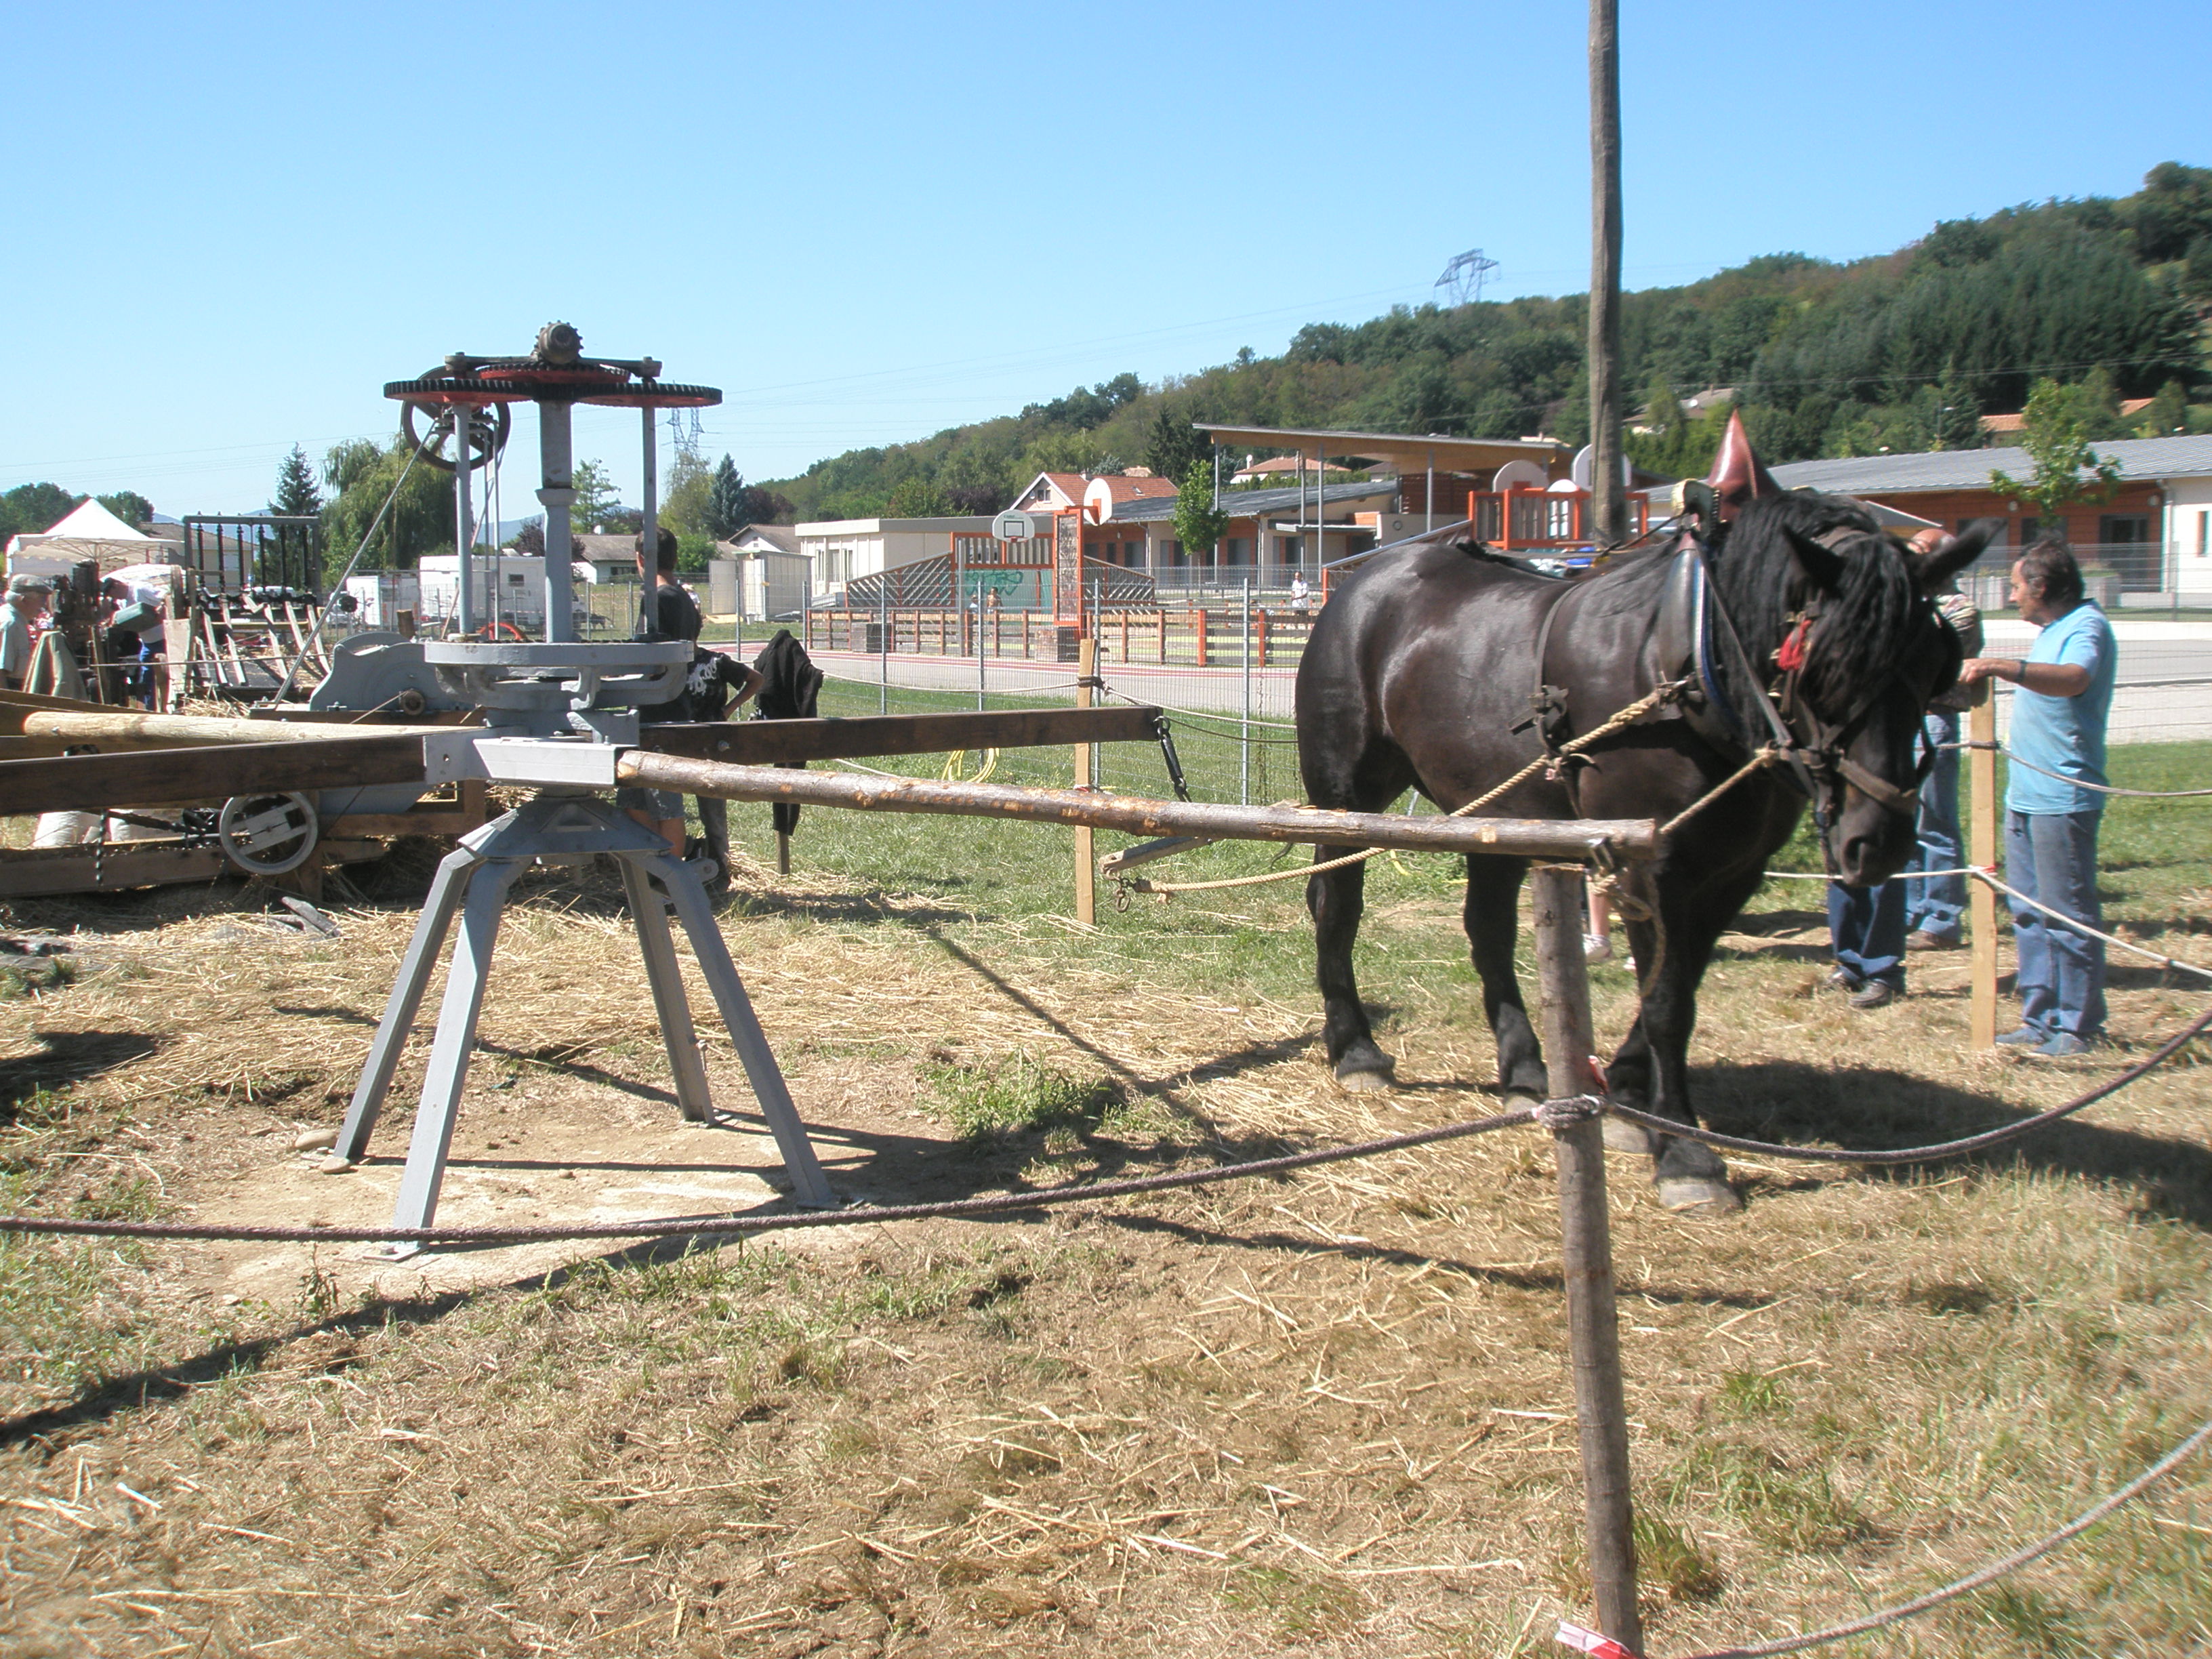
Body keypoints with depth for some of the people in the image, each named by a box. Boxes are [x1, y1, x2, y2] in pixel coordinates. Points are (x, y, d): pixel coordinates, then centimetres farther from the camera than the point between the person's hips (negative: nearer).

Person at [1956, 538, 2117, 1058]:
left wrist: (2001, 666, -43)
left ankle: (2078, 1027, 3)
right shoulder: (2052, 630, 17)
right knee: (2029, 914, 12)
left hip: (2061, 799, -10)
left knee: (2067, 916, -4)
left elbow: (2074, 680, -36)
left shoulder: (2087, 627, -13)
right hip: (2025, 795, 10)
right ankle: (2040, 1018, 19)